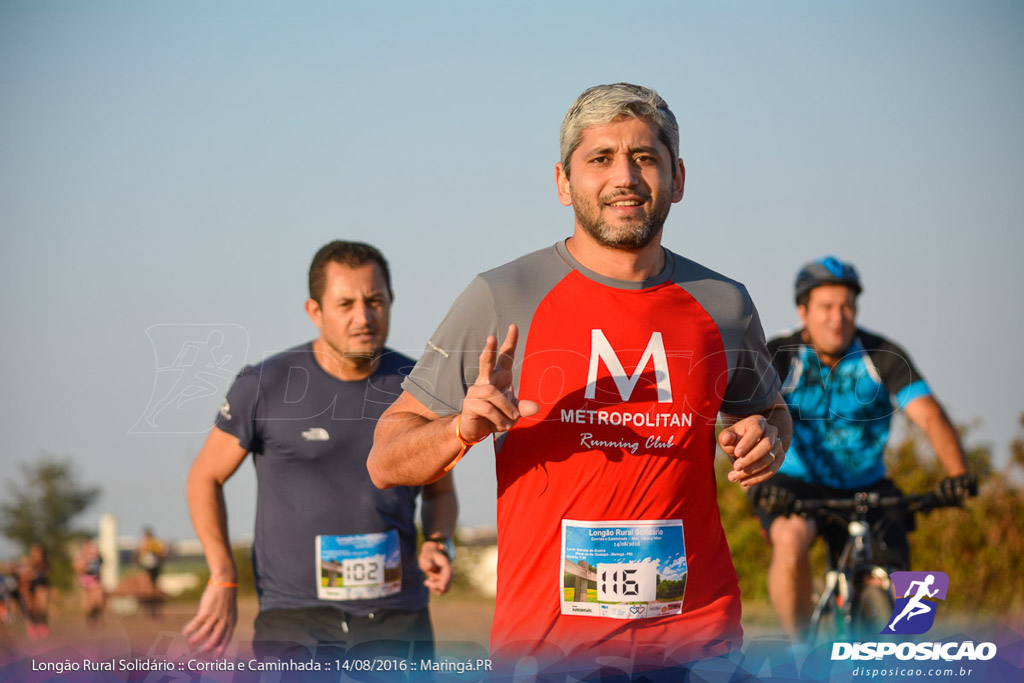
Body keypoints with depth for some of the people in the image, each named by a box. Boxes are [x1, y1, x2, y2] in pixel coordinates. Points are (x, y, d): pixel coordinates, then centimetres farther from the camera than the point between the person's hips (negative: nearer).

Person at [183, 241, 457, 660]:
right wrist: (223, 579, -2)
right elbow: (205, 477, 8)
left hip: (398, 621, 3)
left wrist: (439, 544, -3)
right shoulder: (264, 386, -2)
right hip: (295, 621, -3)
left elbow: (439, 491, 19)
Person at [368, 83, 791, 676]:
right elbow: (386, 461, 0)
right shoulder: (501, 299, -3)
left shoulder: (724, 305, 4)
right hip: (544, 641, -2)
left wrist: (767, 439, 1)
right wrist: (464, 428, -21)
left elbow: (768, 408, 25)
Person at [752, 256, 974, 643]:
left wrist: (957, 474, -37)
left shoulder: (882, 357, -9)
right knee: (790, 538, -34)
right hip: (797, 488, -2)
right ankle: (798, 648, -17)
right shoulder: (780, 357, -12)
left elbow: (928, 415, -20)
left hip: (865, 490, 2)